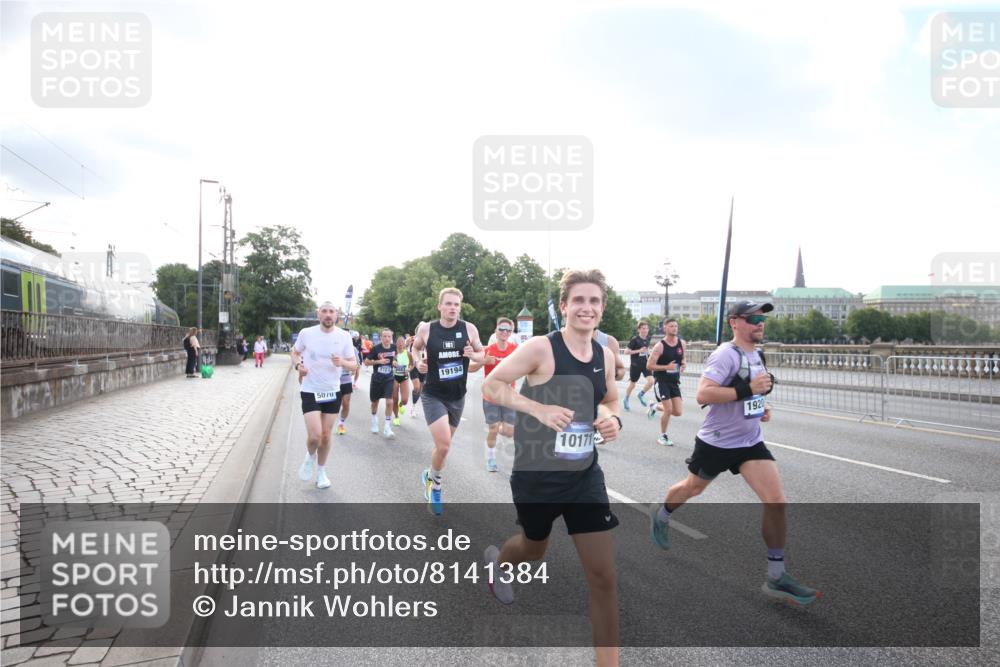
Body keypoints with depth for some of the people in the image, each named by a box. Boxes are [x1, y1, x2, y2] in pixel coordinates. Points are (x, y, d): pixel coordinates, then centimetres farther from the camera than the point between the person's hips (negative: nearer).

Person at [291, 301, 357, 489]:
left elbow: (353, 364, -1)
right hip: (310, 392, -2)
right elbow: (295, 352, 10)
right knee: (315, 435, -13)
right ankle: (310, 456, 22)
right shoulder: (306, 333, -8)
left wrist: (342, 363, -23)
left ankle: (321, 471, 32)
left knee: (326, 435, 11)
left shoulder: (344, 336, -6)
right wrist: (298, 365, -11)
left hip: (332, 392, 2)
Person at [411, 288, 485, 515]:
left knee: (443, 445, 18)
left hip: (457, 397, 3)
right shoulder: (426, 329, -8)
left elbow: (482, 355, 5)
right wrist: (418, 361, -8)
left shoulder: (469, 329, -7)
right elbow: (416, 347, 12)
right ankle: (435, 484, 13)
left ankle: (430, 477, 45)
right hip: (433, 395, -3)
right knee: (443, 446, -16)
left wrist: (472, 355, -17)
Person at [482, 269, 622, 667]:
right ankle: (496, 560, 61)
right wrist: (539, 409, -27)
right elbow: (490, 385, -15)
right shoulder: (540, 348, -17)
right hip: (536, 474, -3)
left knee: (604, 575, -2)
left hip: (584, 474, 4)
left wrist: (613, 420, -6)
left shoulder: (605, 355, 0)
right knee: (534, 549, 23)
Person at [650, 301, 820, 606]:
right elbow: (702, 395, -31)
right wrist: (748, 389, -33)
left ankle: (776, 577, 3)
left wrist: (760, 405, 7)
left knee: (776, 500, -8)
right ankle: (661, 515, 51)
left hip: (751, 443, 6)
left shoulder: (756, 355, 7)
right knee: (692, 488, 18)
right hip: (716, 442, -6)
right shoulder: (726, 354, -20)